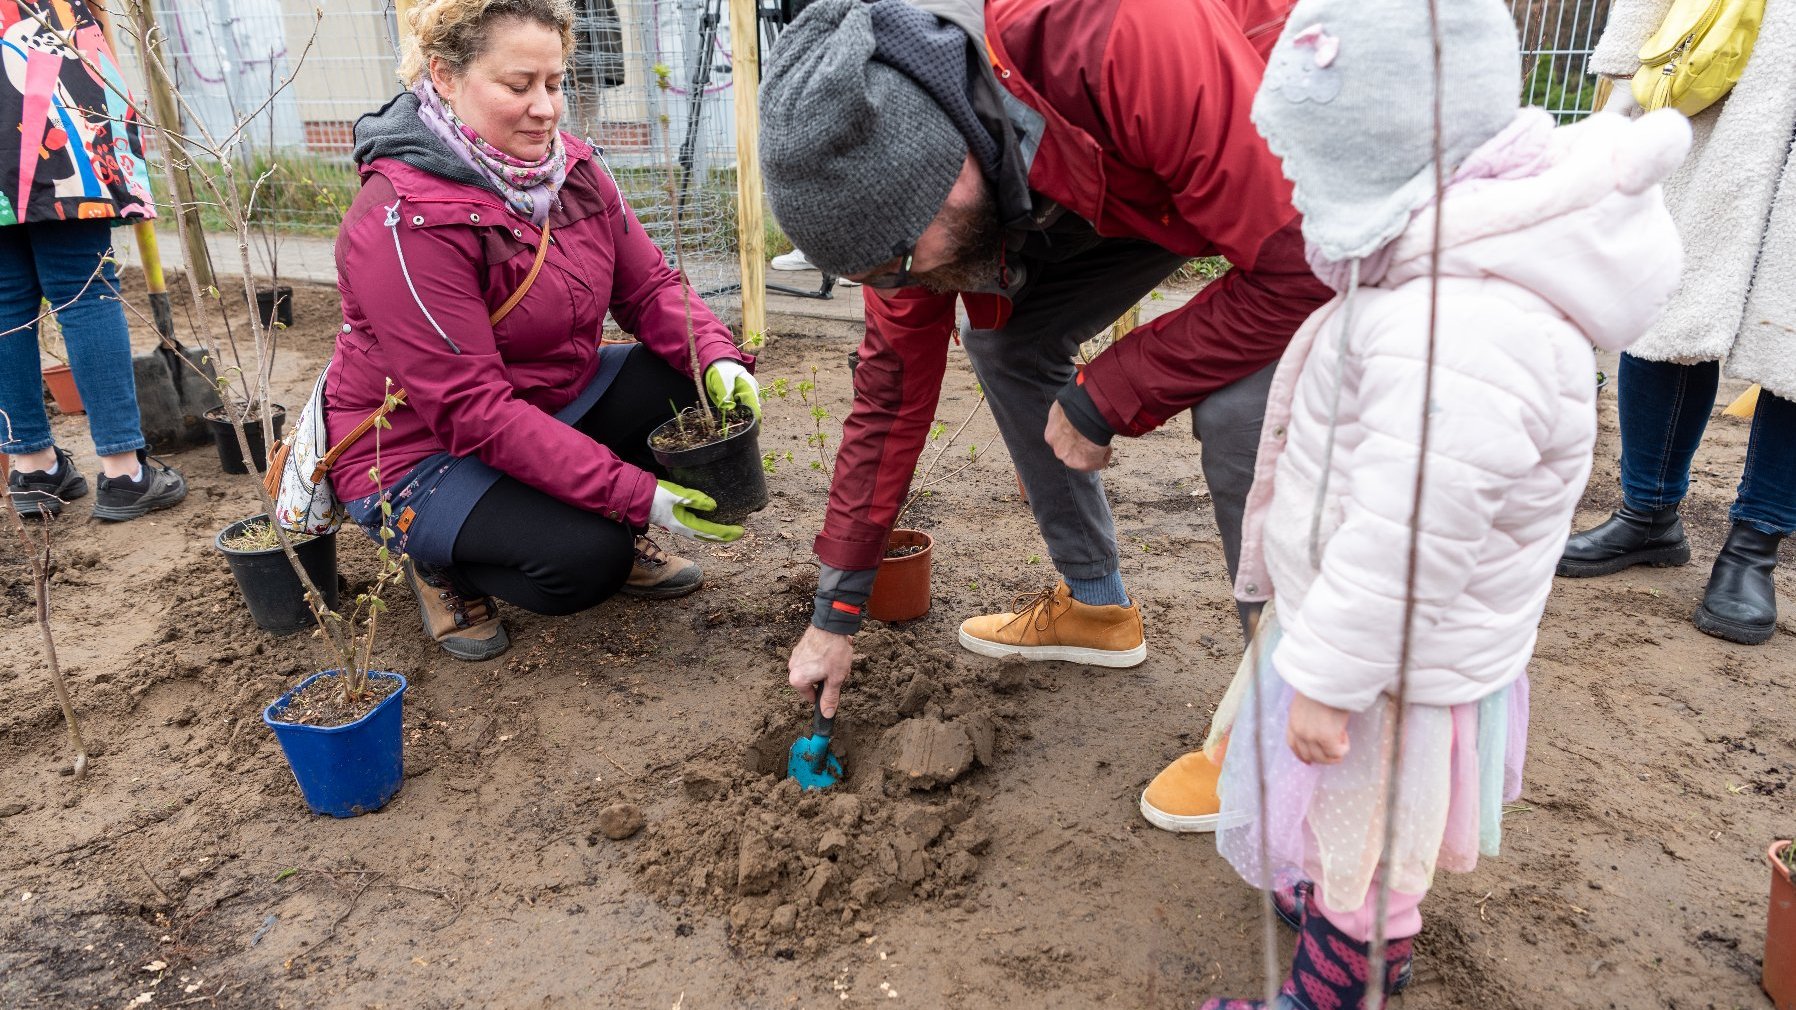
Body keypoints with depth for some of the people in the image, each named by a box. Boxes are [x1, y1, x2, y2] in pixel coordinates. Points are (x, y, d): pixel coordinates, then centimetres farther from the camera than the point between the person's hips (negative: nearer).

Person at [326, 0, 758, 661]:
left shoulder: (570, 166, -5)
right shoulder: (405, 222, -27)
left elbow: (649, 286, -3)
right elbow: (473, 410, -31)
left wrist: (718, 358, -26)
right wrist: (637, 496, -35)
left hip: (553, 404, 7)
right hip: (422, 450, -7)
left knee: (698, 385, -13)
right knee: (583, 562, -29)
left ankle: (616, 539, 8)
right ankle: (442, 560, 4)